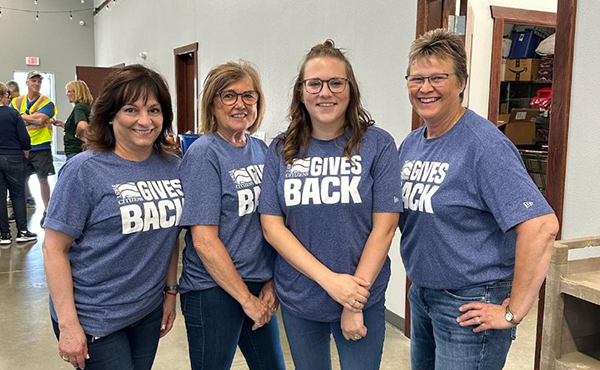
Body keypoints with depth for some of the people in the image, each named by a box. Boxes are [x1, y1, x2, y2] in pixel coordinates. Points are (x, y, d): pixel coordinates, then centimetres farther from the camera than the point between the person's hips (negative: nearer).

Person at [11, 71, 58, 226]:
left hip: (41, 147, -3)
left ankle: (47, 211, 11)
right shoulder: (17, 101, 9)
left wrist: (22, 116, -8)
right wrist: (33, 118, -15)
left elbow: (40, 119, -18)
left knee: (43, 179, 2)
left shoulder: (46, 102, -3)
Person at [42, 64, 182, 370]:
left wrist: (170, 292, 10)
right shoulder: (84, 170, -14)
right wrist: (68, 324, -15)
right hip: (94, 320, -5)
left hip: (150, 311, 5)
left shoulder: (172, 167, 0)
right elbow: (54, 248, -13)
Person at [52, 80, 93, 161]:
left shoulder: (79, 107, -14)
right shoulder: (86, 107, 14)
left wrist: (78, 135, -16)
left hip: (76, 152, -10)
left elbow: (82, 126, -34)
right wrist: (63, 125, 16)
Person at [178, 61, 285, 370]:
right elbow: (204, 240, -18)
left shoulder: (261, 150, 4)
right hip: (213, 292, -6)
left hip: (260, 287, 6)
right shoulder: (204, 153, -14)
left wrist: (271, 282, 0)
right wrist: (246, 298, -14)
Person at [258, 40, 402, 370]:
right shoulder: (281, 151, -1)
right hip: (297, 300, 3)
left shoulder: (378, 145, -8)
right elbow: (271, 226, -6)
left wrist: (356, 302, -13)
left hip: (363, 299, -2)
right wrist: (329, 279, -16)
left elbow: (384, 226, -10)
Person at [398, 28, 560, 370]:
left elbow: (542, 226, -26)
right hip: (421, 296, 8)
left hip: (471, 306, -7)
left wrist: (513, 312, -21)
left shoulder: (484, 144, -19)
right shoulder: (410, 144, 4)